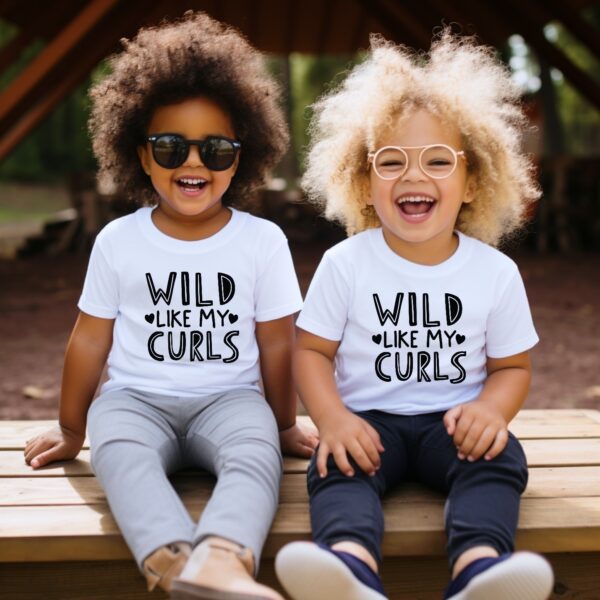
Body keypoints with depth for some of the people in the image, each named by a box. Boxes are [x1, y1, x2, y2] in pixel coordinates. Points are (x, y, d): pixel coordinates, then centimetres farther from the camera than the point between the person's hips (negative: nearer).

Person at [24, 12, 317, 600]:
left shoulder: (263, 241, -2)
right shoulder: (118, 241, 1)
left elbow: (276, 343, 4)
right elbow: (90, 338, 9)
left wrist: (284, 425, 13)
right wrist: (70, 430, 17)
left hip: (228, 397, 0)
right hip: (136, 396, 1)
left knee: (256, 449, -35)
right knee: (119, 450, -34)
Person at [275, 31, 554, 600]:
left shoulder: (496, 272, 0)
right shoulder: (345, 263, -2)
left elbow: (513, 365, 7)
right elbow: (312, 351, 1)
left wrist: (490, 408, -16)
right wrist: (333, 419, -18)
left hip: (455, 421, 1)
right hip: (369, 419, -1)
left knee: (498, 459, -27)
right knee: (339, 466, -29)